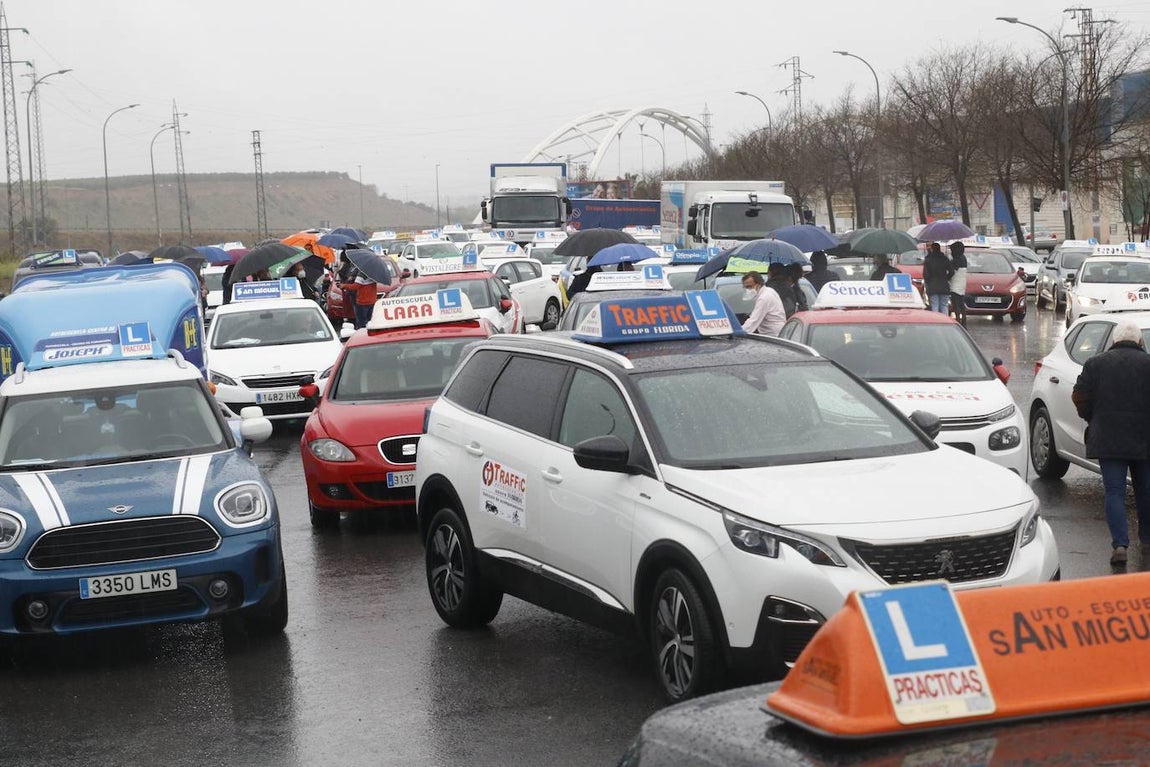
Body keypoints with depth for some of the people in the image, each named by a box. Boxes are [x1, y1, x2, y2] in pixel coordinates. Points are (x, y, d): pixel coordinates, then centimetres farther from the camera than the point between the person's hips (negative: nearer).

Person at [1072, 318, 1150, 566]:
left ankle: (1119, 544, -12)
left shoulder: (1095, 364, 1)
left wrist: (1094, 421, 15)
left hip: (1107, 440, 0)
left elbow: (1080, 397, 0)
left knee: (1114, 492, 0)